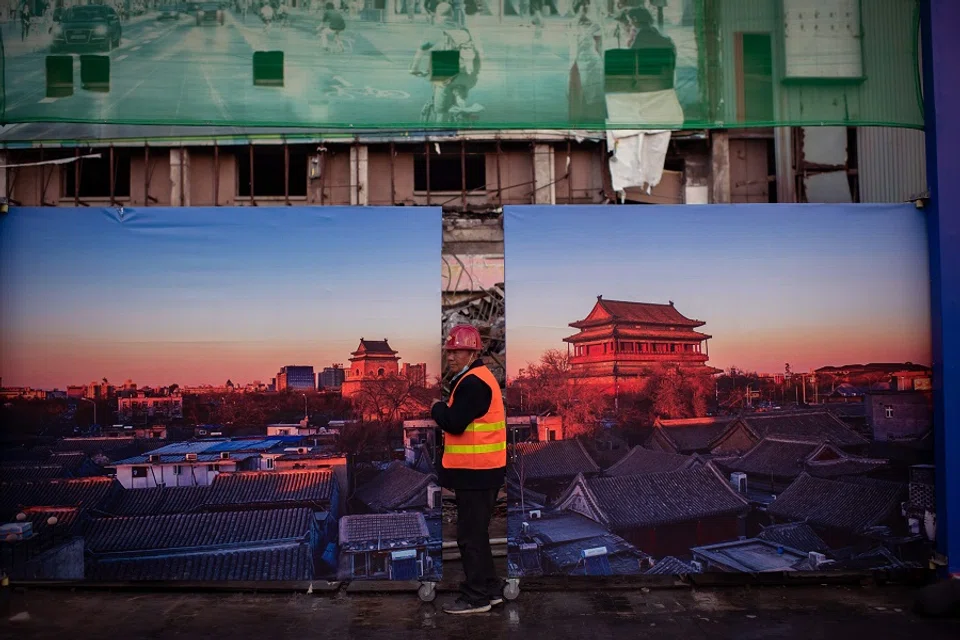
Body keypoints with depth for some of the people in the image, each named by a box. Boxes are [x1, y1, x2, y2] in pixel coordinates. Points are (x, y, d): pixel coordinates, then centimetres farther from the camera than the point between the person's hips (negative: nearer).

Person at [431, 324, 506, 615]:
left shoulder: (473, 383, -18)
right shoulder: (478, 378, 16)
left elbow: (454, 423, -23)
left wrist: (437, 408, -6)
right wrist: (445, 411, 2)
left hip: (476, 472, -11)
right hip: (480, 470, 11)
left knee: (470, 536, -1)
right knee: (476, 533, 19)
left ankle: (476, 597, 10)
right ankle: (490, 588, 29)